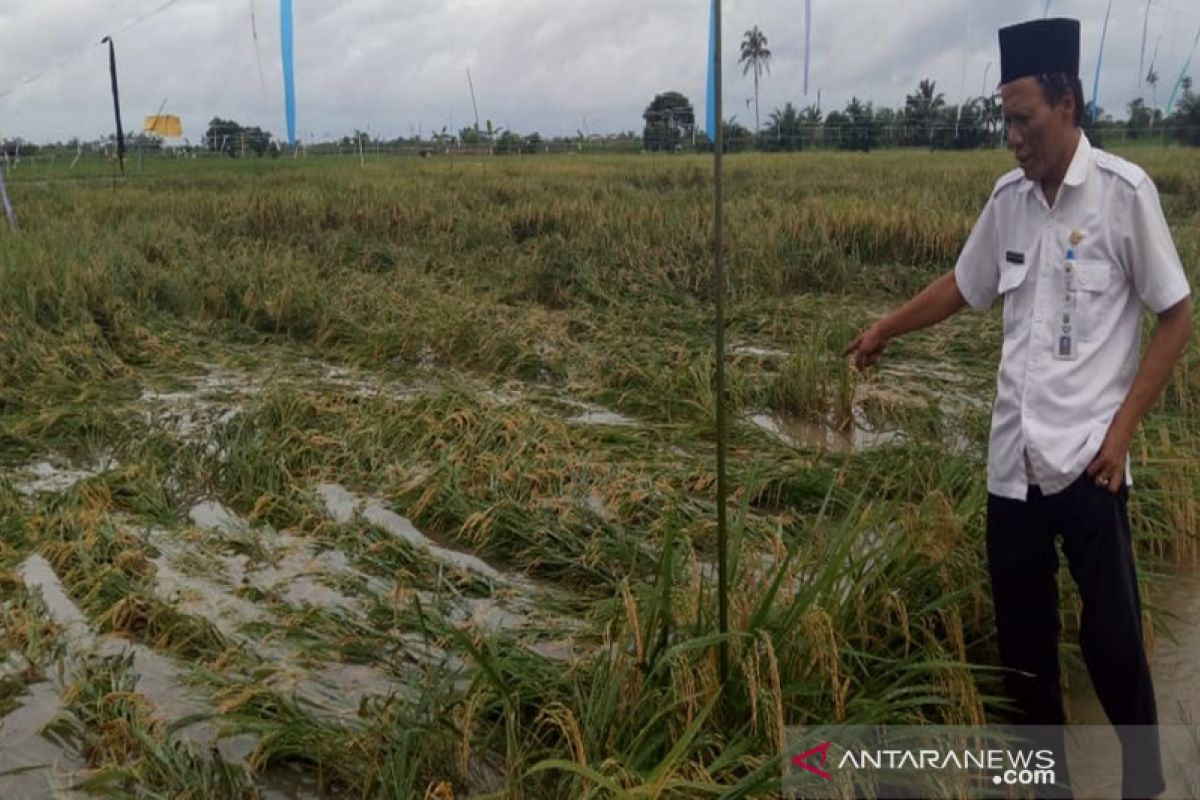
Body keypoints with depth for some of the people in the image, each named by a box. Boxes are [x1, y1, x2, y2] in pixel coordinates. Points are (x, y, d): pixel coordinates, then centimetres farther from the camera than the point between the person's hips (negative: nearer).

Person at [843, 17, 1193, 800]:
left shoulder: (1125, 190, -7)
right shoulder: (1008, 197, 7)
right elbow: (965, 286, 24)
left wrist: (1122, 427, -9)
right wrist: (886, 327, 22)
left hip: (1088, 460, -4)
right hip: (1013, 460, 5)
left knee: (1112, 637, 4)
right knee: (1022, 635, 13)